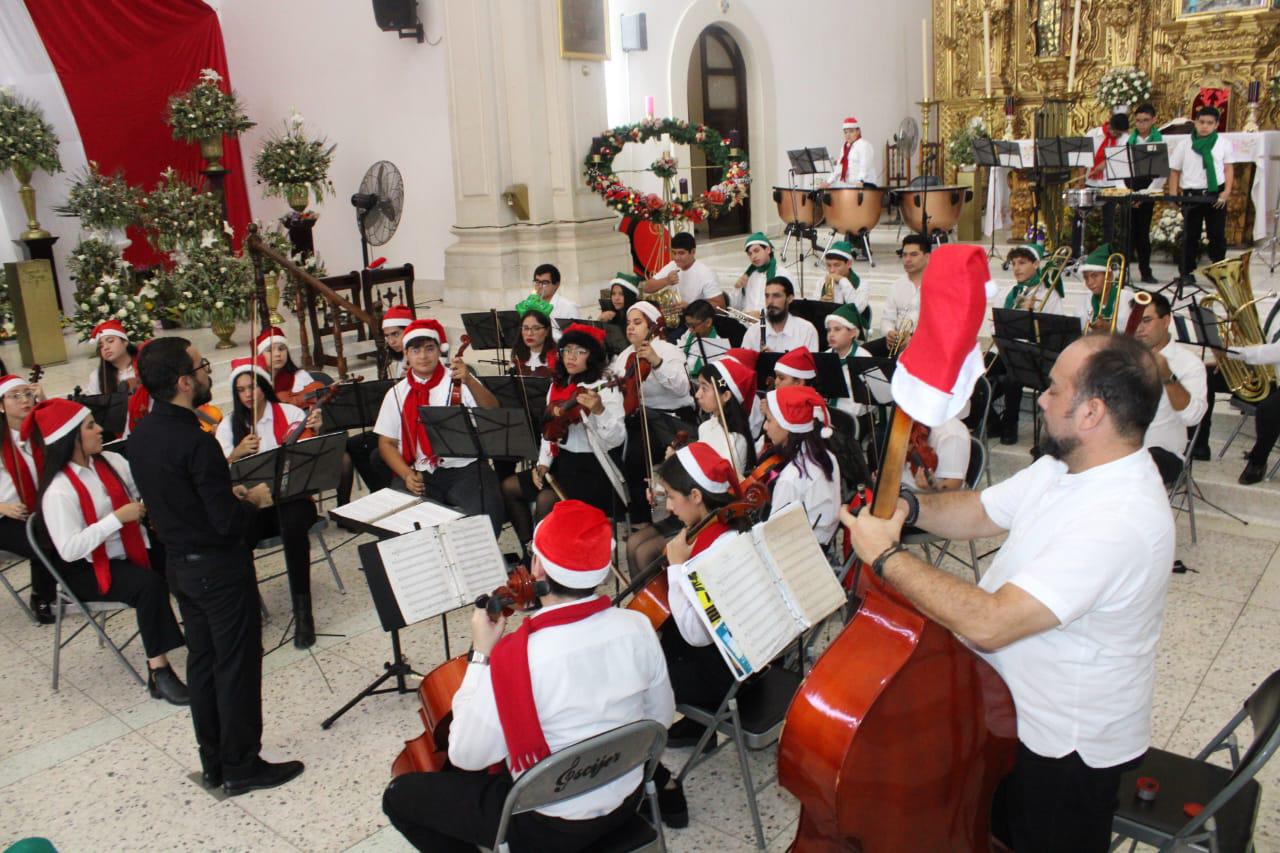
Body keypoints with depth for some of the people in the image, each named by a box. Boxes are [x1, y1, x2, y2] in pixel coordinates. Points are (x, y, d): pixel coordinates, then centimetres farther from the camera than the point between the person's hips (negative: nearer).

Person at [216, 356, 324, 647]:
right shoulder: (229, 426, 8)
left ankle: (303, 612, -26)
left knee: (293, 527, -37)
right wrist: (237, 452, -21)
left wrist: (315, 432, -21)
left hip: (291, 497, -2)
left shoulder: (290, 413, 2)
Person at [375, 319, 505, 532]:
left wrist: (469, 381, -29)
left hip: (466, 468, -2)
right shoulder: (397, 393, 10)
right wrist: (406, 474, -7)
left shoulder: (457, 380, 3)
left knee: (485, 518, -26)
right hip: (419, 474, 2)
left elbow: (492, 411, -12)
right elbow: (387, 443, 11)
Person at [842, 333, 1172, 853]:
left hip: (1065, 751, -8)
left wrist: (885, 556, -31)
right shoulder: (1065, 465, -4)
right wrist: (906, 508, -13)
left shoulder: (1121, 518, -35)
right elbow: (979, 513, 7)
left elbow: (987, 624, -39)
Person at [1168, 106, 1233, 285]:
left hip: (1216, 195, 1)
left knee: (1218, 234, 6)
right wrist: (1173, 195, -5)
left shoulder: (1223, 143, 3)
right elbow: (1174, 170, 4)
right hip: (1191, 195, -1)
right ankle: (1187, 272, 13)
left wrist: (1227, 191, -5)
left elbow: (1228, 169, 7)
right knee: (1190, 235, 5)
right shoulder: (1185, 144, 1)